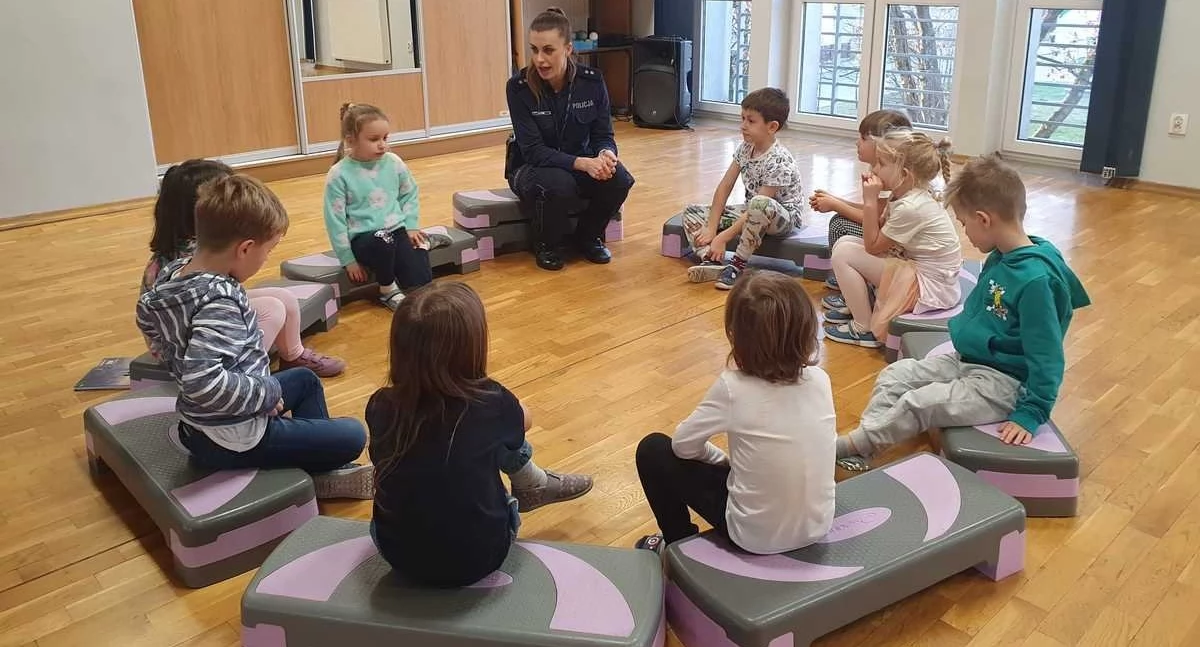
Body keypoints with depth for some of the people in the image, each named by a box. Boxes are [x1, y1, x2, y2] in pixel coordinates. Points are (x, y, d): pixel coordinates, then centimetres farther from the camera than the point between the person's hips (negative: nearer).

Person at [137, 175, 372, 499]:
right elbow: (203, 381, -41)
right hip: (234, 438, -10)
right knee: (353, 437, -5)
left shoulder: (174, 271, -2)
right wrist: (269, 392, -26)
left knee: (306, 380, 30)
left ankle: (318, 454, 30)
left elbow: (147, 316, 17)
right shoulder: (220, 301, -31)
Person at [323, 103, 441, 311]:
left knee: (420, 283, -17)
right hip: (363, 238, -3)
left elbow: (409, 194, 15)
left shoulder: (393, 162, 0)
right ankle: (388, 290, -11)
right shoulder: (339, 174, -10)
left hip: (398, 230, 3)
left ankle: (422, 242, 18)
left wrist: (411, 226, 3)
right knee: (382, 240, -41)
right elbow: (335, 220, -7)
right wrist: (348, 259, -7)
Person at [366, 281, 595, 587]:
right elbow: (524, 420, 7)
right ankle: (533, 487, 38)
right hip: (477, 559, -2)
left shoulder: (380, 407, -13)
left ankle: (532, 487, 37)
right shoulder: (489, 402, -19)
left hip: (399, 554, 3)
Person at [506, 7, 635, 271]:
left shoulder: (592, 81, -12)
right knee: (559, 186, -37)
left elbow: (604, 135, -7)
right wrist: (583, 163, -37)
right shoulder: (519, 87, -20)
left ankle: (588, 237, 2)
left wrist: (606, 154, -33)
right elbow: (533, 151, -23)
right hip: (532, 168, -3)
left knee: (619, 179, -27)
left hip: (581, 163, 3)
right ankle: (545, 245, -6)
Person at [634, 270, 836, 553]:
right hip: (817, 526, 5)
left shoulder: (733, 387, -21)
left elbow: (683, 444, -8)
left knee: (653, 450, 9)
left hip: (755, 537, -5)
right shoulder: (820, 380, -8)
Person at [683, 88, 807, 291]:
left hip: (784, 217, -8)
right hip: (750, 214, 8)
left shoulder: (779, 161, -25)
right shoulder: (745, 148, -3)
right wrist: (711, 228, -13)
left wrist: (724, 237, -29)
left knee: (759, 204, -44)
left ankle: (738, 266, -28)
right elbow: (724, 187, -4)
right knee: (691, 213, -3)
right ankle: (712, 261, -27)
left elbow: (761, 205, -28)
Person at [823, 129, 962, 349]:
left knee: (843, 254, -14)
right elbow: (880, 229, 7)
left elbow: (872, 246, -16)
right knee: (845, 242, 9)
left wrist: (870, 201, -17)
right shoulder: (907, 194, 2)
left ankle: (864, 328, -4)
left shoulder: (910, 208, -25)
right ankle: (854, 304, 24)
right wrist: (872, 197, -5)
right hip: (914, 266, 10)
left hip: (928, 286, -10)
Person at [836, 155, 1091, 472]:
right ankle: (861, 443, -6)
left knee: (918, 404, -22)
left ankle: (848, 446, -8)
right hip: (966, 359, 9)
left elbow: (1047, 358, -22)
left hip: (1002, 383, -9)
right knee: (894, 376, -2)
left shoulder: (1035, 278, -26)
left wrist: (1031, 413, -21)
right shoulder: (1000, 257, 0)